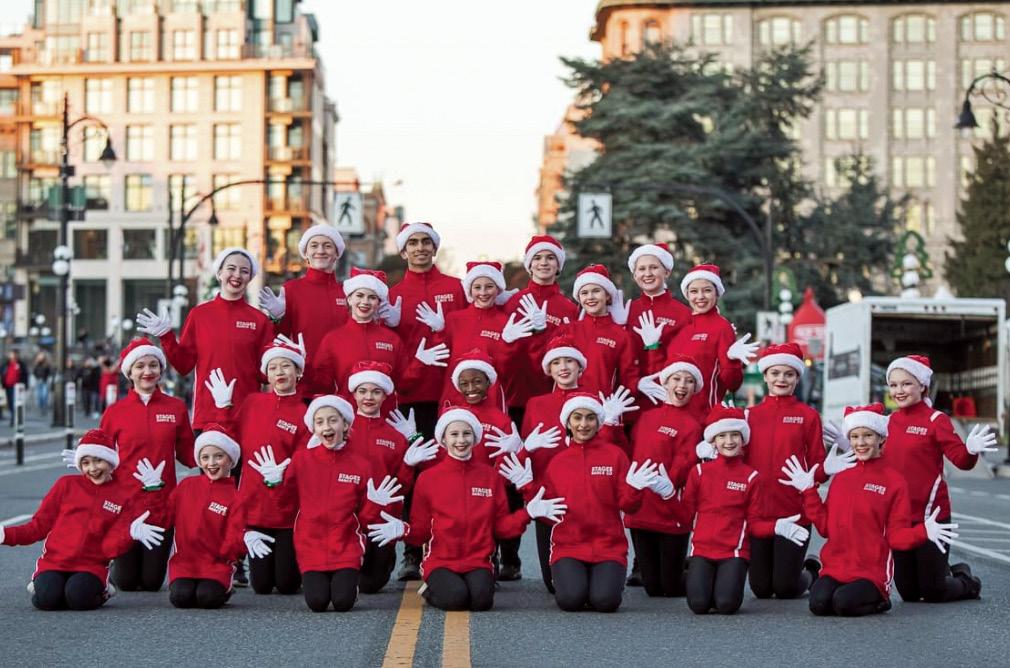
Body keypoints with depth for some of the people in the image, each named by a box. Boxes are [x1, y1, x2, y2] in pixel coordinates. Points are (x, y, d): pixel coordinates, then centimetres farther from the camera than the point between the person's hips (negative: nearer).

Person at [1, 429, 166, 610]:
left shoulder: (125, 495, 6)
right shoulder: (67, 485, 9)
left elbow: (110, 546, 0)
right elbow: (40, 525, 10)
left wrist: (131, 534, -21)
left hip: (92, 566, -1)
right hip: (53, 562, 1)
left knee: (78, 598, -31)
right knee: (46, 599, -28)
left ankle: (100, 591, 4)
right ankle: (41, 584, 8)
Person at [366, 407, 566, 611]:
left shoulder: (489, 476, 7)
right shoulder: (428, 479, 2)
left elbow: (502, 527, 9)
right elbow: (421, 531, 5)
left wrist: (528, 512, -6)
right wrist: (403, 530, -16)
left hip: (478, 562, 1)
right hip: (440, 561, -1)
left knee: (481, 599, -30)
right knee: (456, 598, -31)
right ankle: (431, 589, 3)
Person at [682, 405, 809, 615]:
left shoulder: (751, 477, 5)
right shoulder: (699, 471, 6)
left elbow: (754, 523, 5)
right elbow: (686, 512, 6)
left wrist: (776, 527, -14)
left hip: (734, 552, 0)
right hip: (702, 550, 0)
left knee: (727, 604, -23)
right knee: (699, 604, -21)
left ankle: (727, 583, 12)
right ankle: (699, 578, 13)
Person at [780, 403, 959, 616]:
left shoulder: (894, 480, -2)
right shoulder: (840, 478, 12)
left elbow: (897, 535, -3)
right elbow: (825, 526, 11)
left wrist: (924, 531, -22)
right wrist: (808, 491, 9)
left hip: (873, 572, -3)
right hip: (834, 567, 3)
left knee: (844, 603, -29)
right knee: (819, 603, -24)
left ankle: (878, 598, 4)